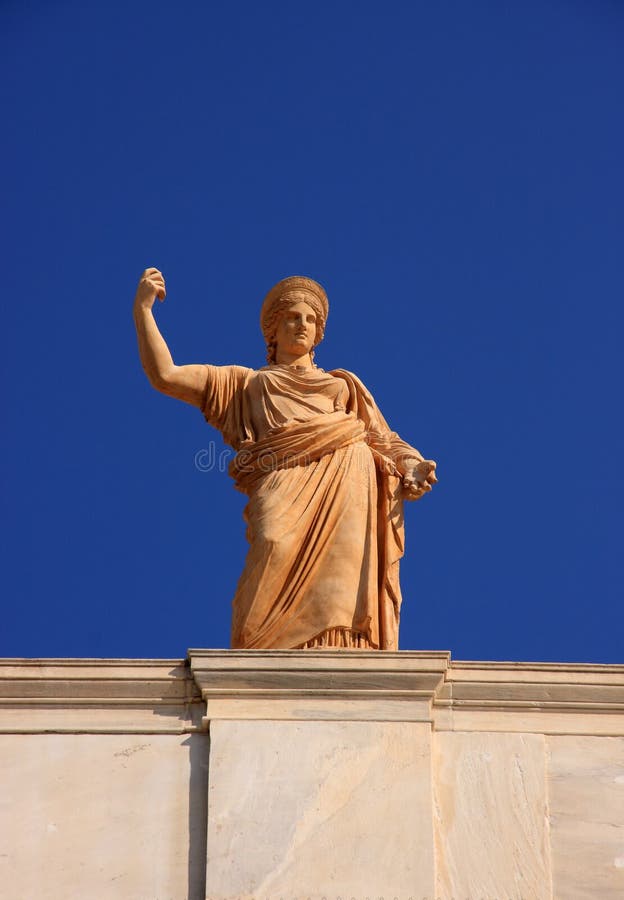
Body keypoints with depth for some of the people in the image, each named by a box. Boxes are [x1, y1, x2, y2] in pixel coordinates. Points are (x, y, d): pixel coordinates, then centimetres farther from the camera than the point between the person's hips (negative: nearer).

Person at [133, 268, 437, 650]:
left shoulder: (344, 385, 36)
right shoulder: (245, 384, 33)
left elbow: (386, 441, 24)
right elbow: (165, 376, 23)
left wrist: (412, 469, 1)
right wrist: (143, 309, 19)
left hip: (350, 482, 2)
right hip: (286, 488, -2)